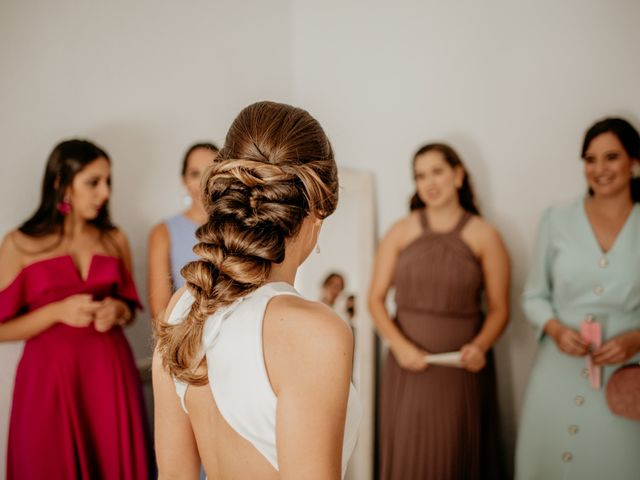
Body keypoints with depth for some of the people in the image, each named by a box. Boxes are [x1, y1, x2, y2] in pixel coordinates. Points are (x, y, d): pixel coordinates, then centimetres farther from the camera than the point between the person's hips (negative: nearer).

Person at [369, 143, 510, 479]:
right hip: (409, 365, 1)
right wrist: (399, 346, -11)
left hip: (463, 367, -1)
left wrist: (480, 345, -17)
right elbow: (376, 299, 3)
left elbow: (499, 308, 1)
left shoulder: (484, 236, 0)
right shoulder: (400, 232, 4)